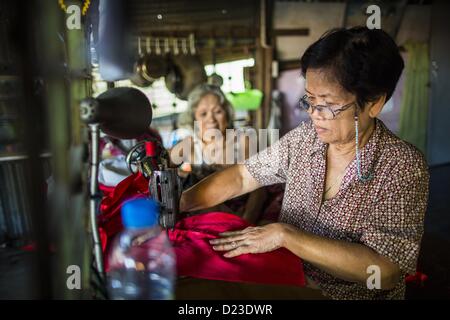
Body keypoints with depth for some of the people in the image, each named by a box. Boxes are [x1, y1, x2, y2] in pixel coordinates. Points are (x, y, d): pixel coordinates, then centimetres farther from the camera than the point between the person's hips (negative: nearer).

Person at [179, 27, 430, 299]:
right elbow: (242, 177, 3)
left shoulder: (403, 165, -17)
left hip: (353, 294, -3)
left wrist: (283, 234, -26)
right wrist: (180, 202, -11)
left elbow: (384, 272, -24)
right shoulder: (304, 137, -3)